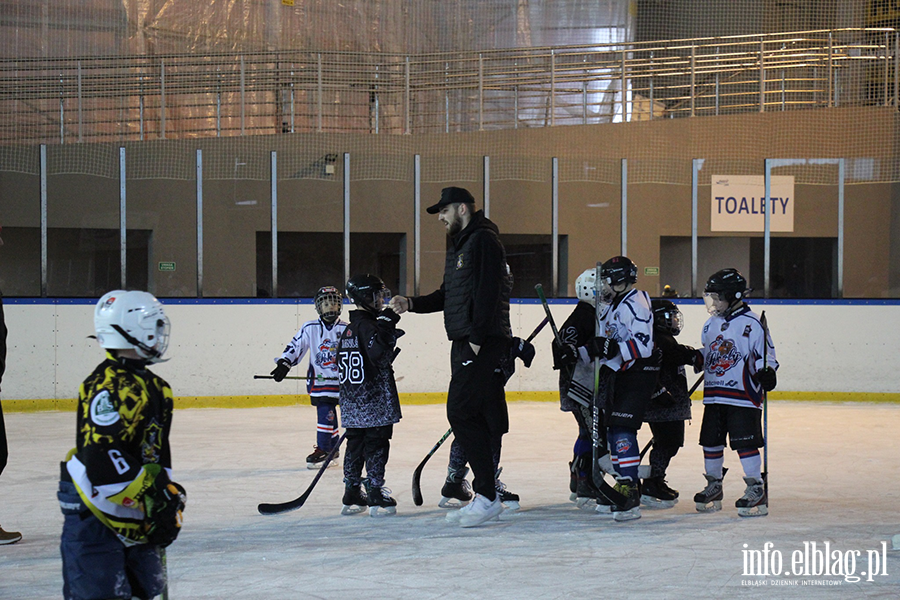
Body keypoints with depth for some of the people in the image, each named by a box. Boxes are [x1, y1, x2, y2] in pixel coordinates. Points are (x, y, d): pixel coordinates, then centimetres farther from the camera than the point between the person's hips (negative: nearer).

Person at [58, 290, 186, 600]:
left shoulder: (156, 388, 13)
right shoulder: (109, 385, -20)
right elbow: (101, 456, -27)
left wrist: (170, 494, 12)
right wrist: (151, 497, -26)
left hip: (134, 506, 10)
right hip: (92, 504, -10)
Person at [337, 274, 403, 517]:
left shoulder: (347, 331, 14)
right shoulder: (368, 326, -14)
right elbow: (380, 356, -26)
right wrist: (387, 326, -24)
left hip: (352, 404, 9)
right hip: (375, 403, -9)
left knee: (355, 444, 12)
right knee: (376, 445, -4)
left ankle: (352, 496, 16)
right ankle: (376, 497, -3)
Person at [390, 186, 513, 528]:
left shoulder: (483, 240, -10)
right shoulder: (459, 245, 22)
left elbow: (487, 292, -19)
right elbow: (448, 295, 26)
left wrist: (476, 339, -21)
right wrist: (412, 304, 14)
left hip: (485, 343, -10)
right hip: (466, 344, 10)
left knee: (462, 412, -15)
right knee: (482, 418, 9)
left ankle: (487, 496, -14)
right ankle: (488, 496, 12)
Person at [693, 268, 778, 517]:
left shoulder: (752, 324, -9)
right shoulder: (711, 324, 13)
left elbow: (765, 355, -8)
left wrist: (766, 373, -25)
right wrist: (694, 358, 6)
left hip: (743, 396, -7)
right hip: (714, 395, 7)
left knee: (745, 442, -8)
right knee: (711, 441, 11)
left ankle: (757, 489, 2)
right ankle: (713, 486, 26)